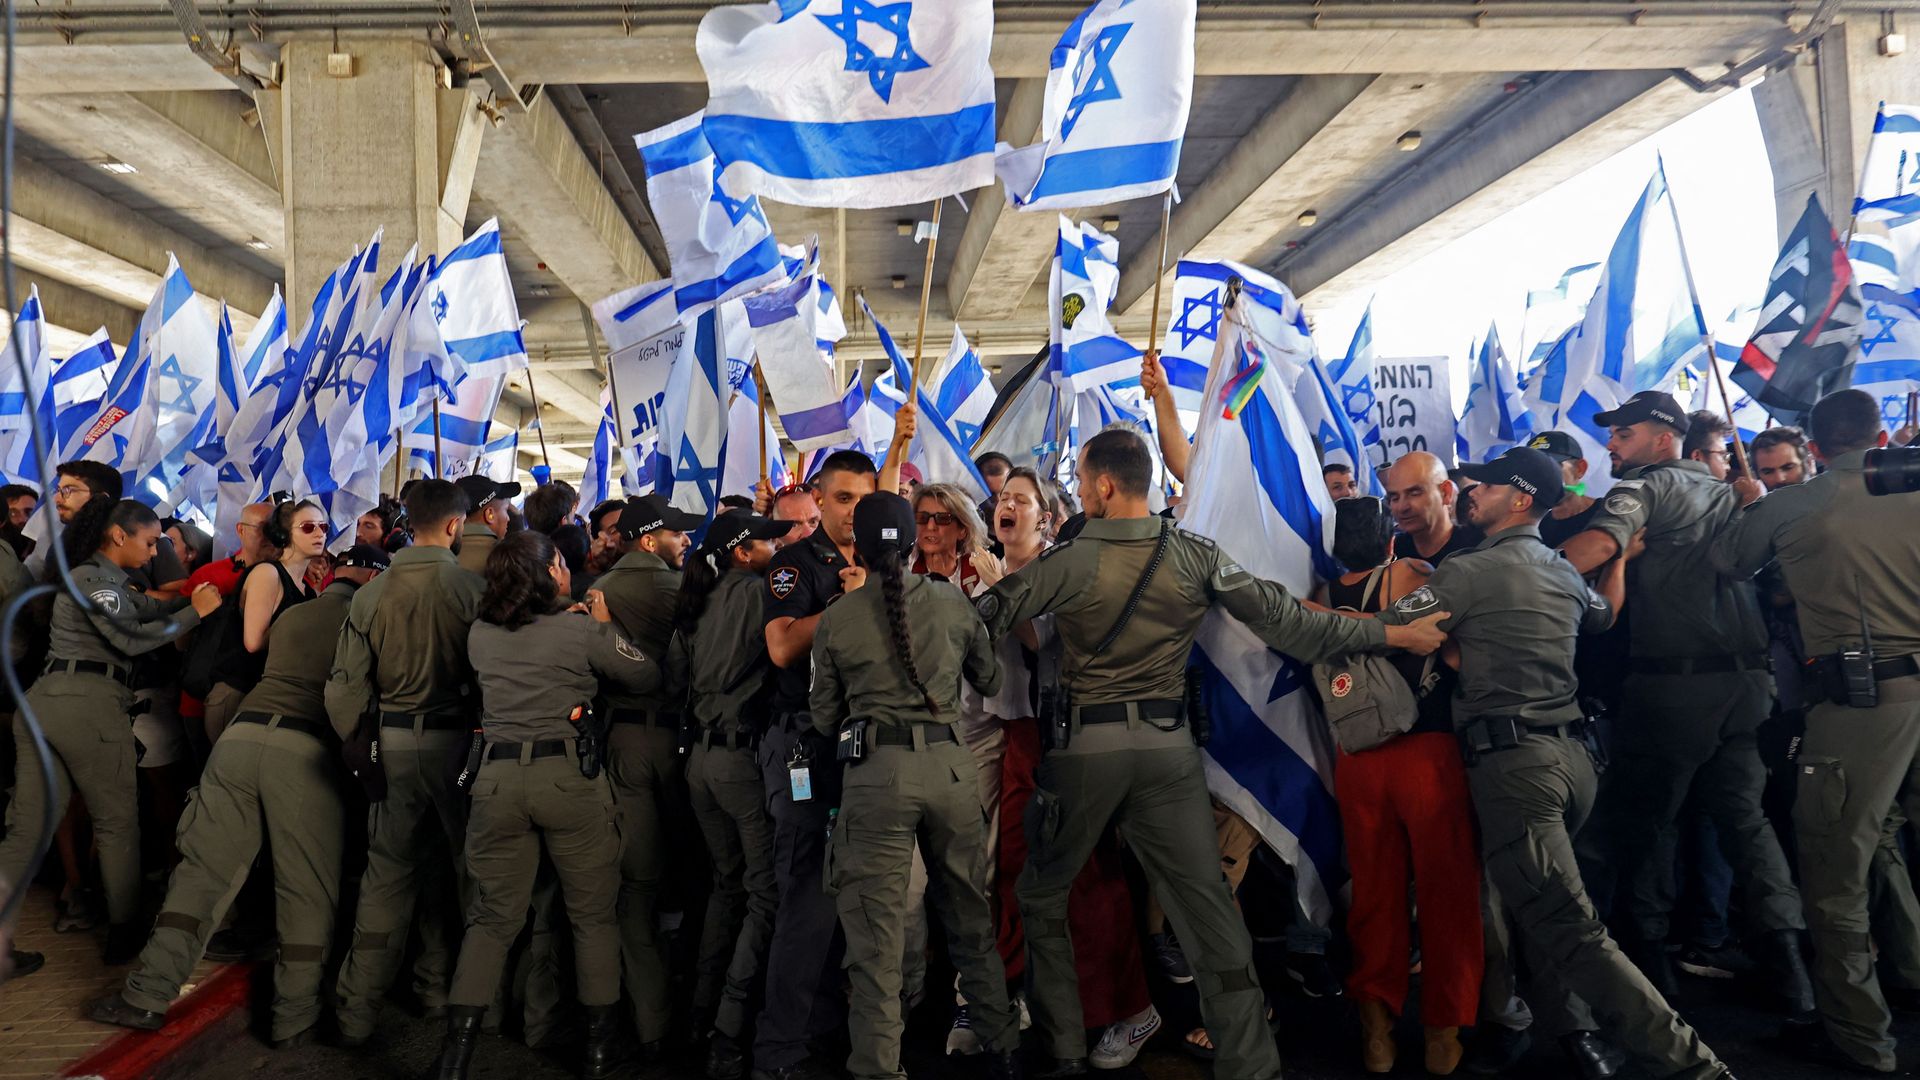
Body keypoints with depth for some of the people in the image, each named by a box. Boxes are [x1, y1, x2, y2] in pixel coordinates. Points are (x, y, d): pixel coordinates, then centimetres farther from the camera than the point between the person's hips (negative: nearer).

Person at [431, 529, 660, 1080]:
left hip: (496, 777, 4)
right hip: (568, 774, -3)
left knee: (492, 918, 11)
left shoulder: (480, 634, 8)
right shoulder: (584, 631, -6)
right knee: (593, 915, 10)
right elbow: (648, 677, 3)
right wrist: (606, 627, 12)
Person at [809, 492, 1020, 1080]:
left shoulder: (836, 619, 1)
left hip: (875, 772, -3)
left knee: (875, 935, 2)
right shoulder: (952, 602, 5)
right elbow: (990, 679, 18)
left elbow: (825, 717, 10)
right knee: (970, 919, 17)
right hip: (949, 765, 3)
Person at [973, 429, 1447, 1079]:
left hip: (1085, 743, -2)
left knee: (1041, 897, 15)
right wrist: (1395, 635, 7)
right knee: (1207, 904, 7)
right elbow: (1286, 622, -1)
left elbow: (982, 622, -6)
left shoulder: (1067, 562, -9)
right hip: (1169, 742, 3)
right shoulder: (1196, 556, -1)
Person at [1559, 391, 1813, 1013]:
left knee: (1645, 815, 6)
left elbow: (1599, 546, -23)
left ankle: (1650, 950, 12)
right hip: (1747, 679, 7)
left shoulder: (1644, 487, -5)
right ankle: (1786, 953, 5)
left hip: (1673, 682, -6)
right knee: (1744, 815, 12)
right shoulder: (1725, 494, 18)